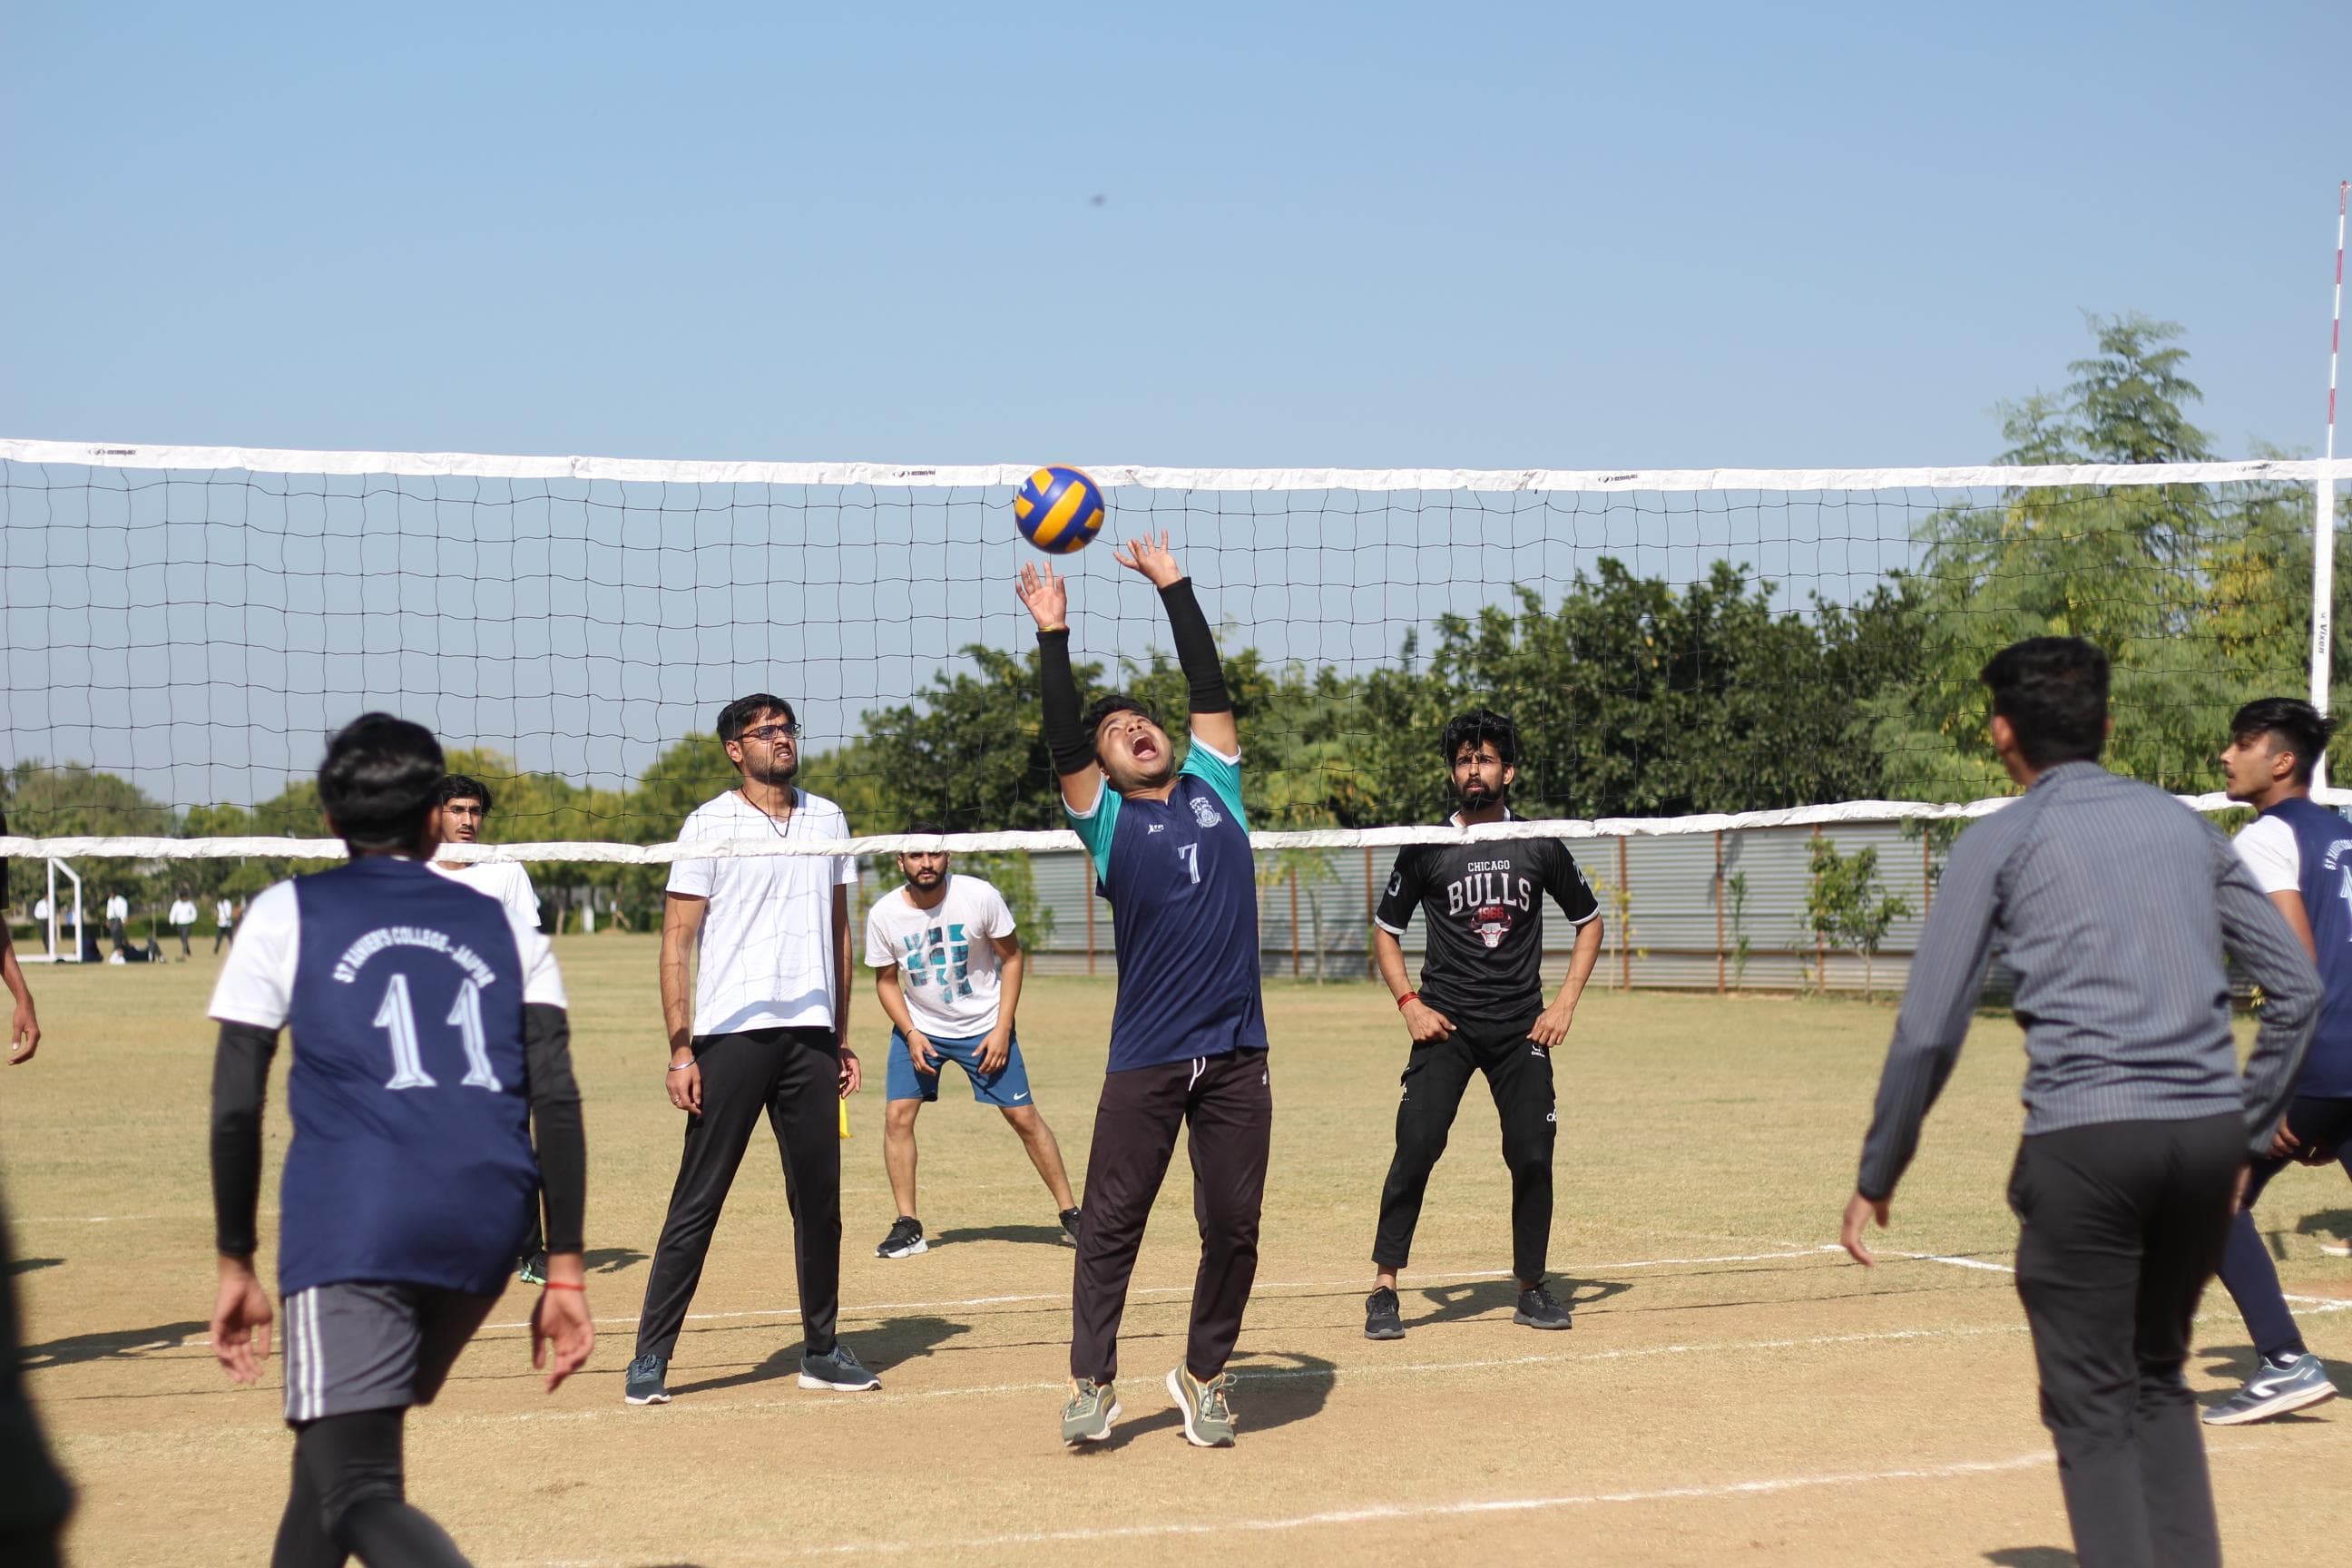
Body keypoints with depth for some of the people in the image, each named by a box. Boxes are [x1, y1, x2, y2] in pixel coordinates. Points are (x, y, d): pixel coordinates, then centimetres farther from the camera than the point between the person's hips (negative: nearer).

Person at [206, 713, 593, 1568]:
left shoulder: (287, 915, 11)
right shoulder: (506, 930, 18)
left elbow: (236, 1106, 4)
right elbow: (557, 1105, 7)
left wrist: (235, 1265, 12)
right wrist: (565, 1272, 8)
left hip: (353, 1220, -4)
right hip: (483, 1232, 4)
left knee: (358, 1491, -11)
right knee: (344, 1440, 26)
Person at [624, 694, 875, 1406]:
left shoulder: (827, 818, 13)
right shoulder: (709, 825, -1)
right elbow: (675, 945, -3)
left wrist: (842, 1037, 16)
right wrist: (680, 1052, -9)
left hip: (811, 1034, 4)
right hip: (732, 1032, -4)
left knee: (819, 1198, 7)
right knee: (698, 1201, -4)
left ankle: (822, 1349, 18)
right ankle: (650, 1357, 1)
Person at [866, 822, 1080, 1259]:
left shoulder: (980, 897, -18)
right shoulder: (884, 915, -14)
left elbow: (1011, 958, -7)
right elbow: (886, 980, 0)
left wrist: (1002, 1029, -13)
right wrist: (911, 1034, -14)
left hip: (984, 1025, -1)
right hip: (919, 1026, 2)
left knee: (1024, 1117, -3)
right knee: (897, 1116, -11)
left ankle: (1070, 1213, 9)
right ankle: (908, 1226, -1)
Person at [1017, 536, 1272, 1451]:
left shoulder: (1213, 786, 14)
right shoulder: (1108, 819, 6)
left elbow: (1211, 688, 12)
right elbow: (1062, 740, -8)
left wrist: (1174, 588, 14)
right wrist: (1054, 637, -12)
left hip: (1236, 1053, 2)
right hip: (1146, 1059, -2)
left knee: (1233, 1228, 4)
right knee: (1110, 1223, -1)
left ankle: (1205, 1377, 18)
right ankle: (1091, 1383, 9)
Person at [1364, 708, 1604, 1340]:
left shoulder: (1539, 846, 4)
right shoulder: (1427, 848, 2)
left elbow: (1589, 920, 15)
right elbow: (1385, 929, 11)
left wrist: (1564, 1003, 4)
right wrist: (1409, 1003, -3)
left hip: (1522, 1027, 1)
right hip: (1446, 1024, -1)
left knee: (1533, 1156, -1)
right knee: (1416, 1147, -13)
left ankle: (1532, 1289, 15)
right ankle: (1384, 1289, -9)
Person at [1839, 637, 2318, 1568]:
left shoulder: (1999, 842, 4)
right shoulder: (2183, 823, 17)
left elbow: (1928, 1032, -1)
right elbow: (2297, 988, 16)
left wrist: (1876, 1178, 7)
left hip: (2084, 1140, -4)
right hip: (2208, 1133, 5)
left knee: (2091, 1408, 3)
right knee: (2158, 1381, 21)